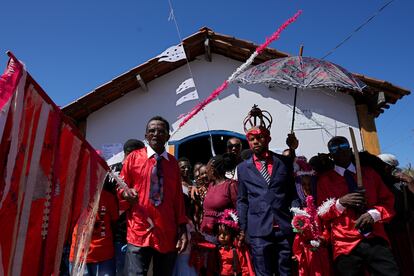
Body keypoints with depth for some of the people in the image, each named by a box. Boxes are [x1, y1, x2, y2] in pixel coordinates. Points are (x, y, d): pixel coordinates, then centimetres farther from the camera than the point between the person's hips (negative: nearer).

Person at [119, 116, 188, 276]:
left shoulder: (173, 163, 11)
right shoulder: (134, 157, 3)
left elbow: (178, 197, 11)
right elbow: (120, 187, 8)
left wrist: (182, 229, 4)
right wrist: (125, 192, -16)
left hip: (168, 234, 3)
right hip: (138, 233, -2)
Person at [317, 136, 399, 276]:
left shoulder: (369, 173, 14)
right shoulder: (325, 179, 6)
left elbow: (388, 201, 12)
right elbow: (322, 214, 6)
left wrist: (374, 214, -8)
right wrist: (340, 203, -12)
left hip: (376, 240, 2)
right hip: (346, 245, -2)